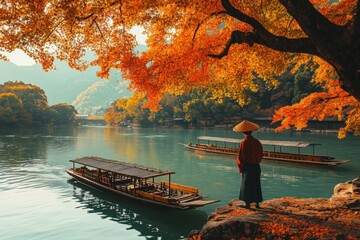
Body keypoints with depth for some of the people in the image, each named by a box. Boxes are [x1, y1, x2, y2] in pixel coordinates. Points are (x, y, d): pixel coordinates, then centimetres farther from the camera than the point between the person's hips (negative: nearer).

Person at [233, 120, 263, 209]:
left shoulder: (244, 143, -16)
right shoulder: (257, 142, -1)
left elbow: (240, 157, -13)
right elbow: (260, 155, 7)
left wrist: (240, 168, -1)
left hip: (247, 167, -5)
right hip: (256, 166, 5)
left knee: (246, 185, 5)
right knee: (256, 185, 15)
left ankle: (247, 204, 9)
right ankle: (257, 203, 22)